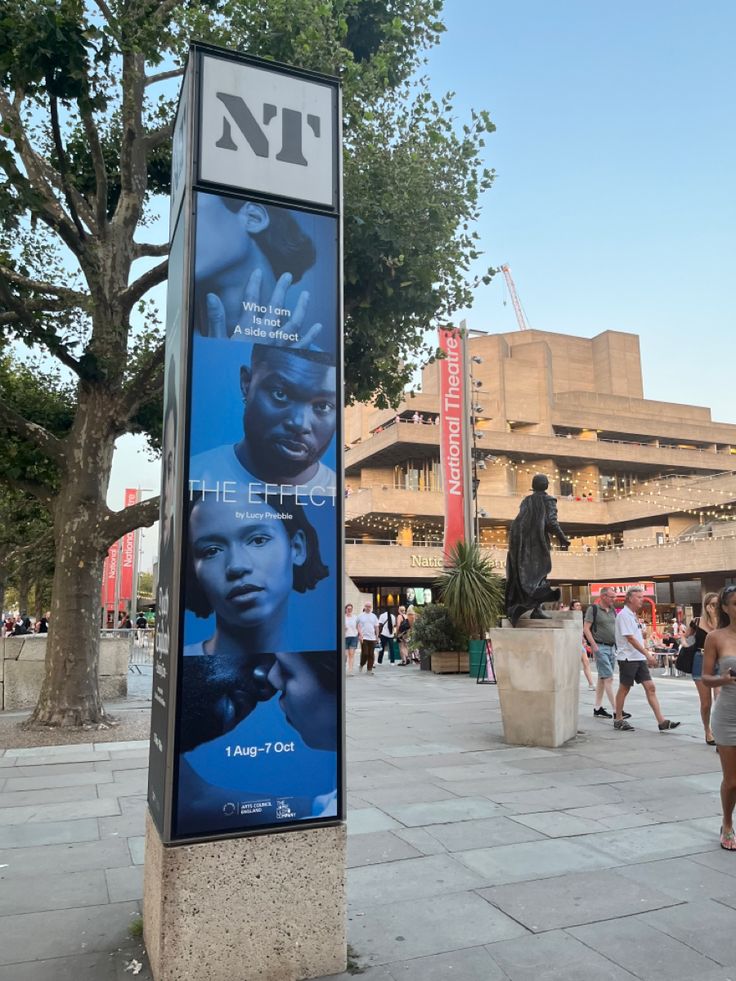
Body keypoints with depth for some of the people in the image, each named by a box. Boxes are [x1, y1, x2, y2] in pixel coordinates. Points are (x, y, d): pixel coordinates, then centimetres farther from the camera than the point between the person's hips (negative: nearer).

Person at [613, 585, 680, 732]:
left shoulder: (633, 615, 15)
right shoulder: (624, 615, -14)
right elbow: (630, 638, -20)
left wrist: (646, 656, 18)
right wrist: (647, 655, -21)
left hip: (639, 658, 8)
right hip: (628, 658, -8)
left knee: (650, 687, 2)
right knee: (624, 688, 2)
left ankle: (661, 721, 0)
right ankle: (618, 720, 13)